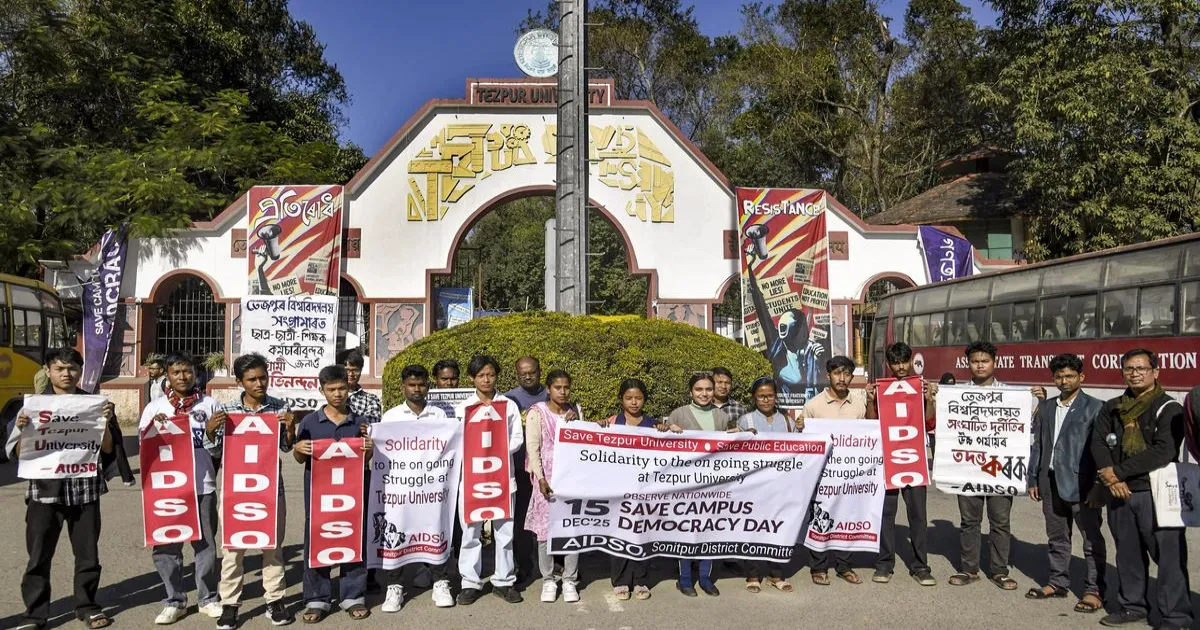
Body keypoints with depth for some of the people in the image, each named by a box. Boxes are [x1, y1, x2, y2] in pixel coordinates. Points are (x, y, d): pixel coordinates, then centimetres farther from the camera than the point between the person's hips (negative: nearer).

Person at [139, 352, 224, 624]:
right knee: (166, 545, 5)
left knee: (205, 544, 8)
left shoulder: (210, 405, 4)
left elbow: (219, 451, 5)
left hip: (202, 485, -1)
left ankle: (209, 598, 22)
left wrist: (211, 434, -15)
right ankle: (175, 601, 20)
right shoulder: (155, 407, 6)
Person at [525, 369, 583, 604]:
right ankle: (548, 580, 15)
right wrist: (540, 478, -14)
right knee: (545, 529, 1)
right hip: (548, 477, -3)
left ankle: (570, 580, 14)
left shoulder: (576, 410, 8)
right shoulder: (537, 412, -3)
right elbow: (533, 447, -7)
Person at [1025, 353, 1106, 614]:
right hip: (1051, 482, 6)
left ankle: (1094, 590, 11)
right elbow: (1037, 444, 13)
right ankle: (1058, 582, 26)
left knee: (1092, 539, 2)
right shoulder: (1046, 407, 12)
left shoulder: (1094, 407, -3)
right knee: (1056, 537, 15)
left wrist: (1101, 482, -12)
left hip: (1082, 483, -5)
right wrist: (1033, 480, 10)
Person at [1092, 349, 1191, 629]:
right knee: (1128, 553, 13)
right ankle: (1133, 606, 26)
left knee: (1169, 555, -4)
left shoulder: (1169, 409, -4)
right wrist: (1111, 477, -10)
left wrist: (1119, 471, -14)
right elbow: (1098, 443, 6)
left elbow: (1165, 451, -15)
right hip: (1120, 493, 5)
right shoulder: (1112, 408, 12)